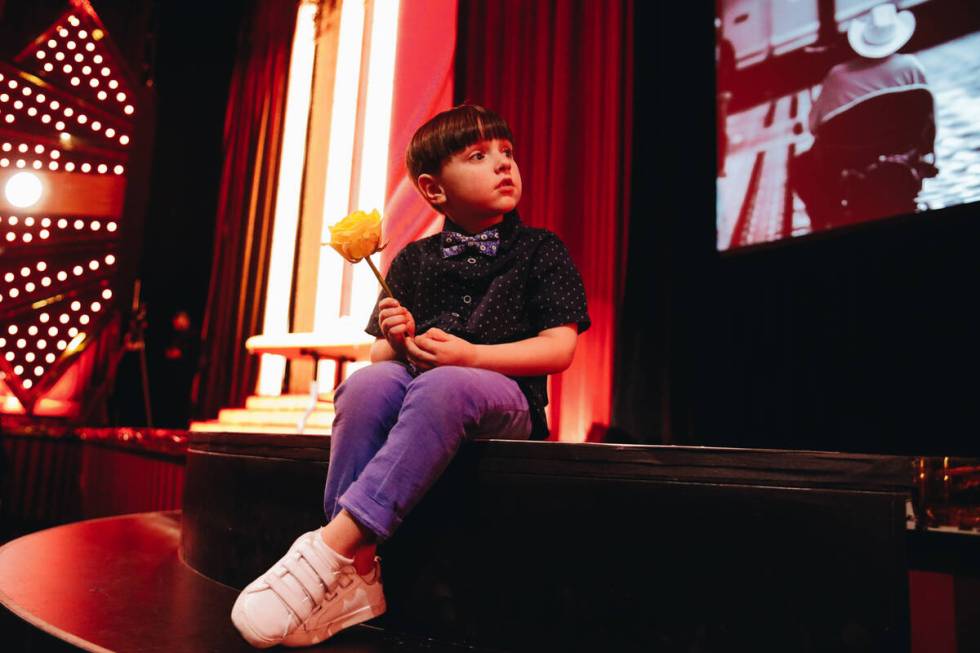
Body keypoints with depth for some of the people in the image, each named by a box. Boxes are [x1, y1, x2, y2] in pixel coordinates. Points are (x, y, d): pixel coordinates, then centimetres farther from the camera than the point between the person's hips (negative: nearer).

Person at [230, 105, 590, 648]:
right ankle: (356, 572, -29)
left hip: (503, 395, -3)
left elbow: (559, 348, -4)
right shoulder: (413, 261, 14)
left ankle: (331, 546, -36)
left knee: (442, 386, -38)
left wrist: (470, 355, -16)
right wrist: (396, 343, -10)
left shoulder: (540, 251, 7)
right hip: (416, 379, 3)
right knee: (368, 382, -31)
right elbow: (379, 355, 15)